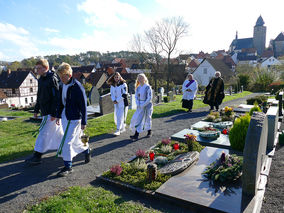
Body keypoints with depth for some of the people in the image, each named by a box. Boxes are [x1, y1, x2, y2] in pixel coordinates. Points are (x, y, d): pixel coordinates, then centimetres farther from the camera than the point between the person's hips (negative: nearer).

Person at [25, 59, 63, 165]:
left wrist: (53, 113, -22)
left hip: (51, 112, -9)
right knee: (57, 131, 16)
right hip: (45, 111, 9)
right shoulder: (41, 80, 14)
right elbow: (39, 96, 22)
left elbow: (56, 97, -19)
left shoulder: (52, 79, -14)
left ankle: (37, 156, 2)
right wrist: (36, 110, 21)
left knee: (44, 132, -6)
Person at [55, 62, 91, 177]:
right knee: (75, 140, 18)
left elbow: (83, 105, -15)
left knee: (66, 142, -8)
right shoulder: (63, 86, 7)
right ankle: (86, 150, 44)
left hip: (74, 118, -8)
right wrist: (58, 115, 18)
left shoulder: (77, 87, -16)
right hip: (65, 116, 8)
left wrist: (84, 122, -14)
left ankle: (68, 167, 6)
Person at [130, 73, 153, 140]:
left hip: (147, 105, -5)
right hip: (140, 106, 6)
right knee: (137, 119, 1)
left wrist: (143, 105, -16)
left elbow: (149, 98, -14)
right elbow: (136, 97, 11)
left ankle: (149, 132, 21)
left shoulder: (147, 87, -11)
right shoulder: (138, 88, 7)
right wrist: (138, 104, -5)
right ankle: (136, 135, 9)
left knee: (147, 119, 4)